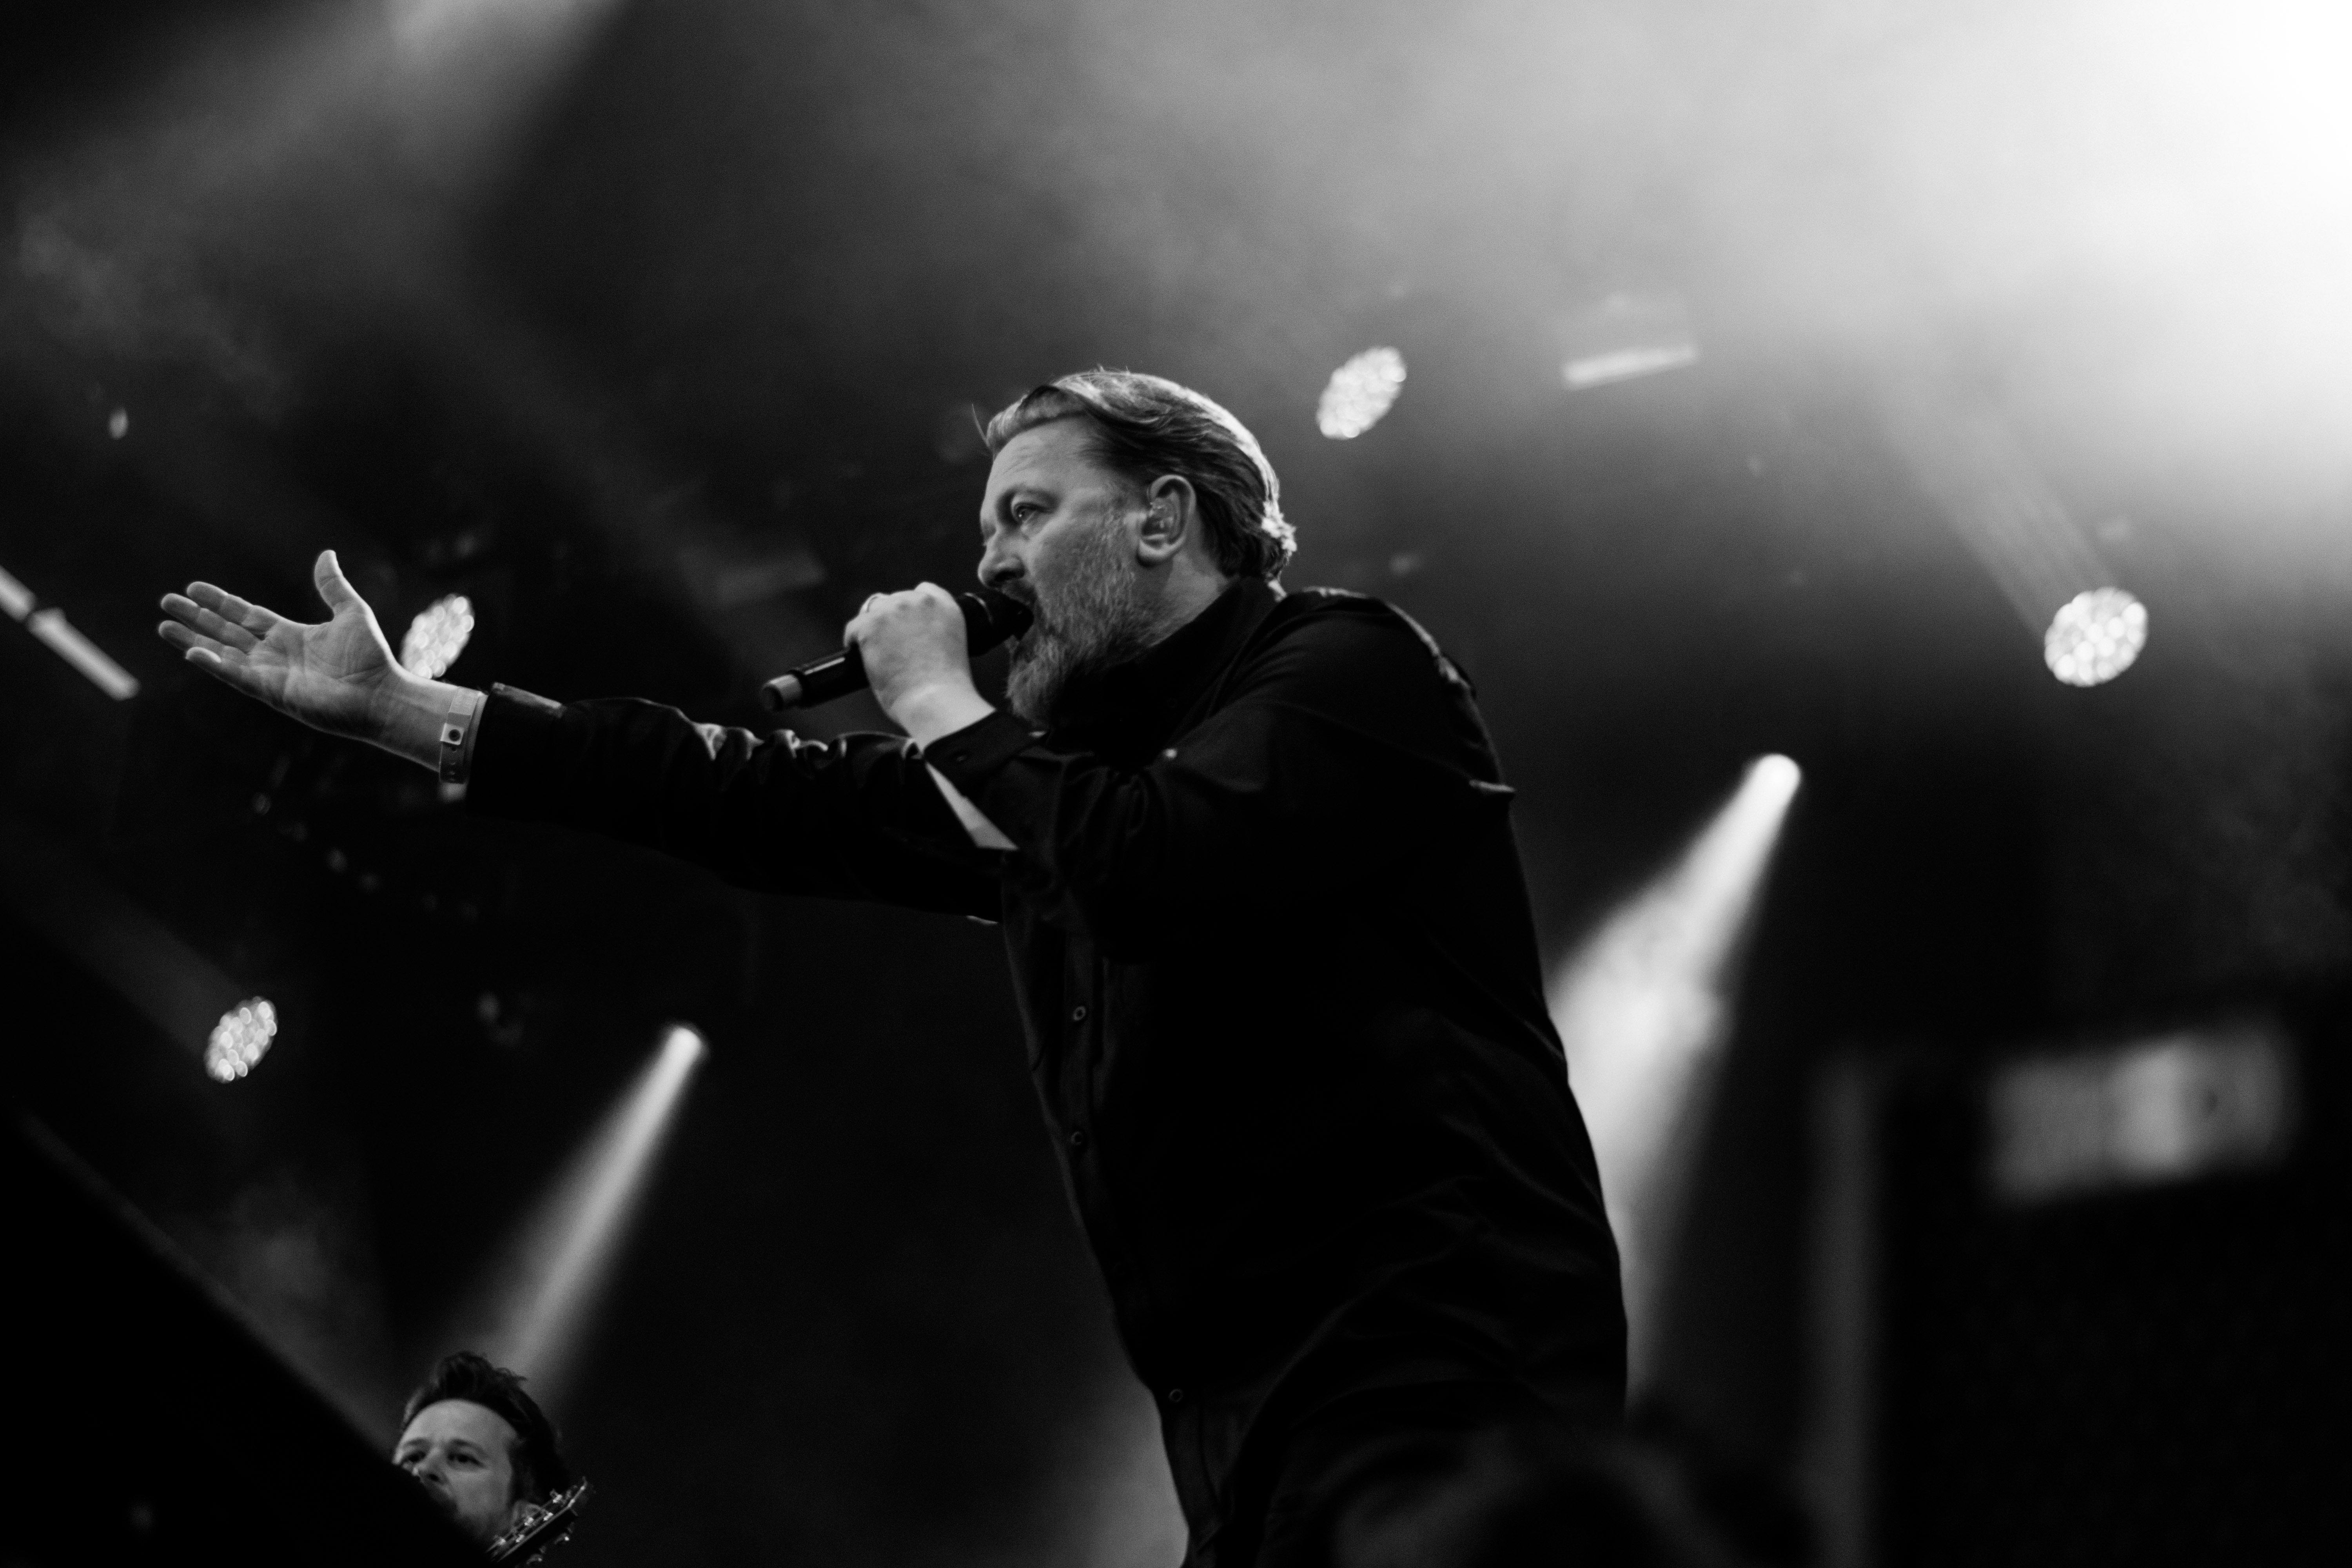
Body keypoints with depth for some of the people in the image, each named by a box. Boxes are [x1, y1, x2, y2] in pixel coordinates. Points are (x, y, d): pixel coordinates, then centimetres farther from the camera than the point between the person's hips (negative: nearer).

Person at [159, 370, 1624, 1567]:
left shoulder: (1344, 664, -2)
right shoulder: (1057, 762, 21)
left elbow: (1165, 871, -20)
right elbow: (761, 801, 18)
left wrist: (942, 705, -2)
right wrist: (395, 705, 16)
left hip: (1433, 1368, -8)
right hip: (1250, 1411, 8)